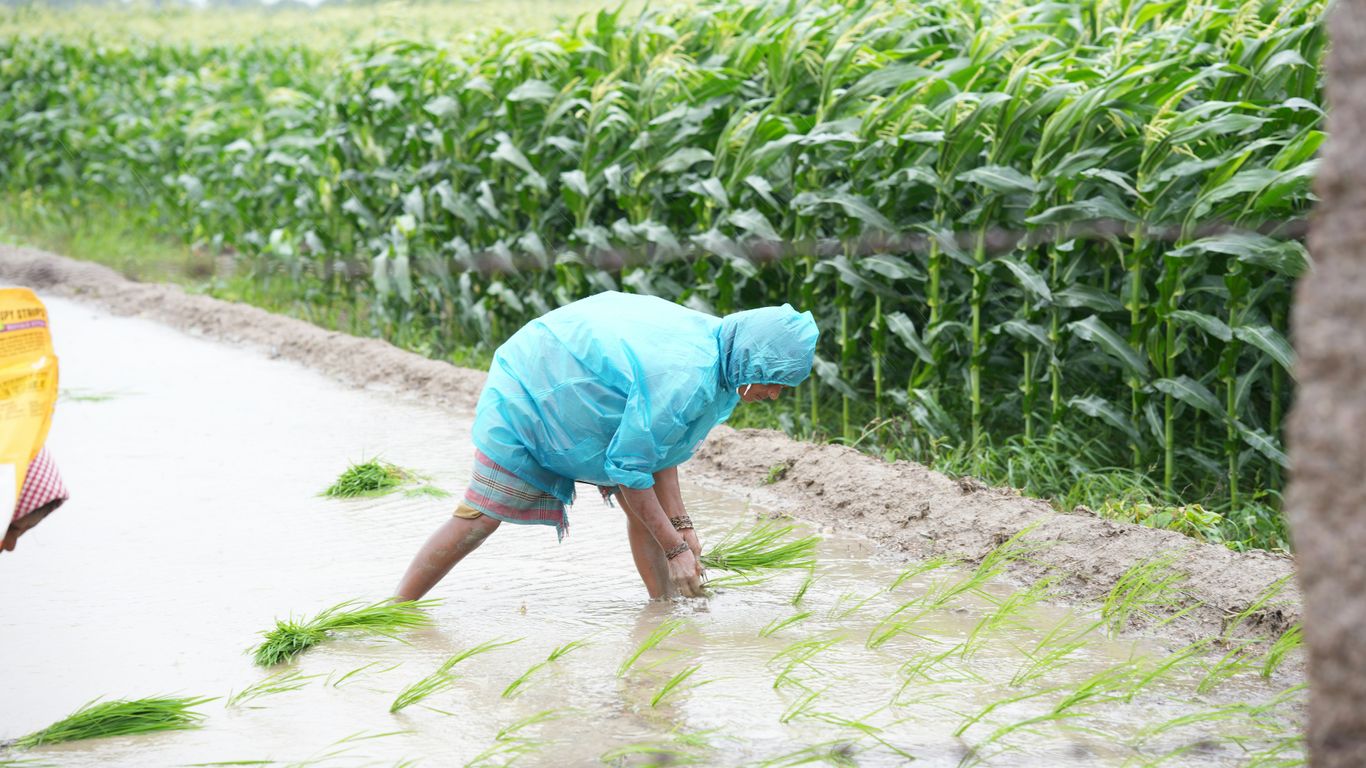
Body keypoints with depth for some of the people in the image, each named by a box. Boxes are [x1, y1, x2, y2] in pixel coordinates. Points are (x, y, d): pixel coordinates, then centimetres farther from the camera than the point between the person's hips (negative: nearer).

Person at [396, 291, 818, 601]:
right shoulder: (683, 378, -37)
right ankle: (398, 607, 0)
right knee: (480, 517, -9)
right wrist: (675, 547, -23)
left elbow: (657, 438, 4)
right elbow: (629, 467, -29)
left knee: (643, 507, 4)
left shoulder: (706, 337, -6)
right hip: (527, 398, -10)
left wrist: (680, 523, 2)